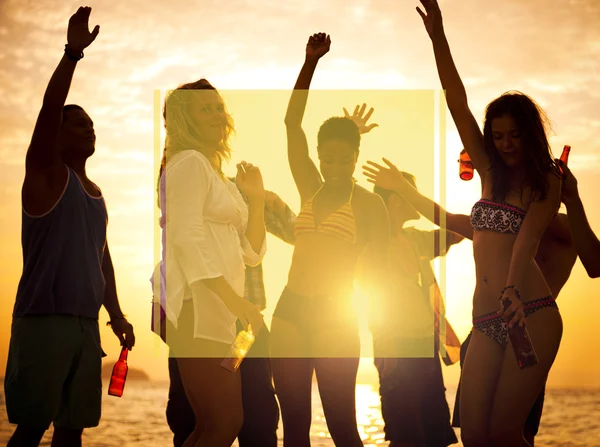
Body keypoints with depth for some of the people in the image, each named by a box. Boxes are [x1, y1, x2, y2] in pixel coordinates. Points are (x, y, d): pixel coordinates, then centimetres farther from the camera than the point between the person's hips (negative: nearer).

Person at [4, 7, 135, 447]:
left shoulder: (96, 193, 20)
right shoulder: (47, 175, -1)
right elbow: (49, 111, -16)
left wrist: (116, 314, 18)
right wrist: (73, 53, -22)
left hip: (86, 325, 7)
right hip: (43, 323, -7)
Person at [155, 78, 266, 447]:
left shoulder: (219, 177, 25)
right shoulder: (189, 162, -3)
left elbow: (252, 253, 21)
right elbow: (187, 237, -16)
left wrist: (257, 198, 9)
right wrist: (236, 300, -21)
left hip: (217, 313, 9)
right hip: (197, 308, -9)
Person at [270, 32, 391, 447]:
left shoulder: (370, 203, 0)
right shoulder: (311, 191, 12)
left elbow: (379, 270, -1)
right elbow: (292, 122, 8)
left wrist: (380, 330, -7)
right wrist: (311, 62, 0)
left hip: (335, 315, -4)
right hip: (290, 310, 5)